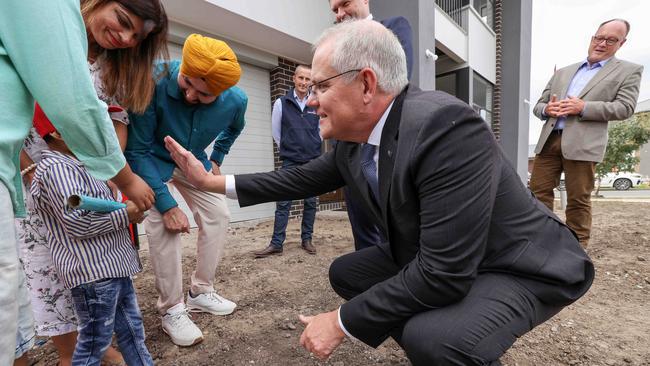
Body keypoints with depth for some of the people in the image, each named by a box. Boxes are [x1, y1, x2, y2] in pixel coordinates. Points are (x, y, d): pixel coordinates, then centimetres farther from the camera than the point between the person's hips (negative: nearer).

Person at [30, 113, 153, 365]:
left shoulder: (77, 164, 15)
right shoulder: (56, 168, -16)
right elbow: (77, 223, -24)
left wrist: (126, 210, 10)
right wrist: (125, 215, -14)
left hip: (112, 265, 10)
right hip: (92, 272, -10)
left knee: (132, 330, 19)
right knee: (94, 343, 6)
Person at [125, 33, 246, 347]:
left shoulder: (236, 100, -23)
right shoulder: (155, 81, -36)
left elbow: (234, 129, 6)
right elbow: (137, 150, -28)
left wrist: (216, 159, 4)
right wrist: (166, 204, -30)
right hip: (153, 161, -4)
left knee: (217, 214, -3)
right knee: (163, 224, -21)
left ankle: (201, 292, 13)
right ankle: (171, 310, -6)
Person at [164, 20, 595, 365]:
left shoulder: (445, 127, -33)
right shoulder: (352, 138, -7)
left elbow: (444, 275, -34)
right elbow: (304, 178, 8)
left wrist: (342, 322, -22)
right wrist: (214, 181, 7)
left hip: (518, 267, -7)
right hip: (433, 260, 8)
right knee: (346, 272, 7)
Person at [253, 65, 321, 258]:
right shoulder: (281, 103, 0)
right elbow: (276, 131, 8)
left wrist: (313, 149, 13)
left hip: (313, 161, 2)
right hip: (290, 162, -2)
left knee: (310, 202, 6)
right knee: (283, 203, -2)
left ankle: (306, 239, 18)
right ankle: (276, 243, 3)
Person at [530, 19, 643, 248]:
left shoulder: (628, 71, 12)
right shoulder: (562, 72, 22)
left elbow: (625, 107, -1)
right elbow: (538, 105, 19)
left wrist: (583, 107, -13)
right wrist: (547, 109, -5)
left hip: (582, 143, -3)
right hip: (549, 140, 4)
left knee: (578, 201, 0)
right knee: (538, 193, 1)